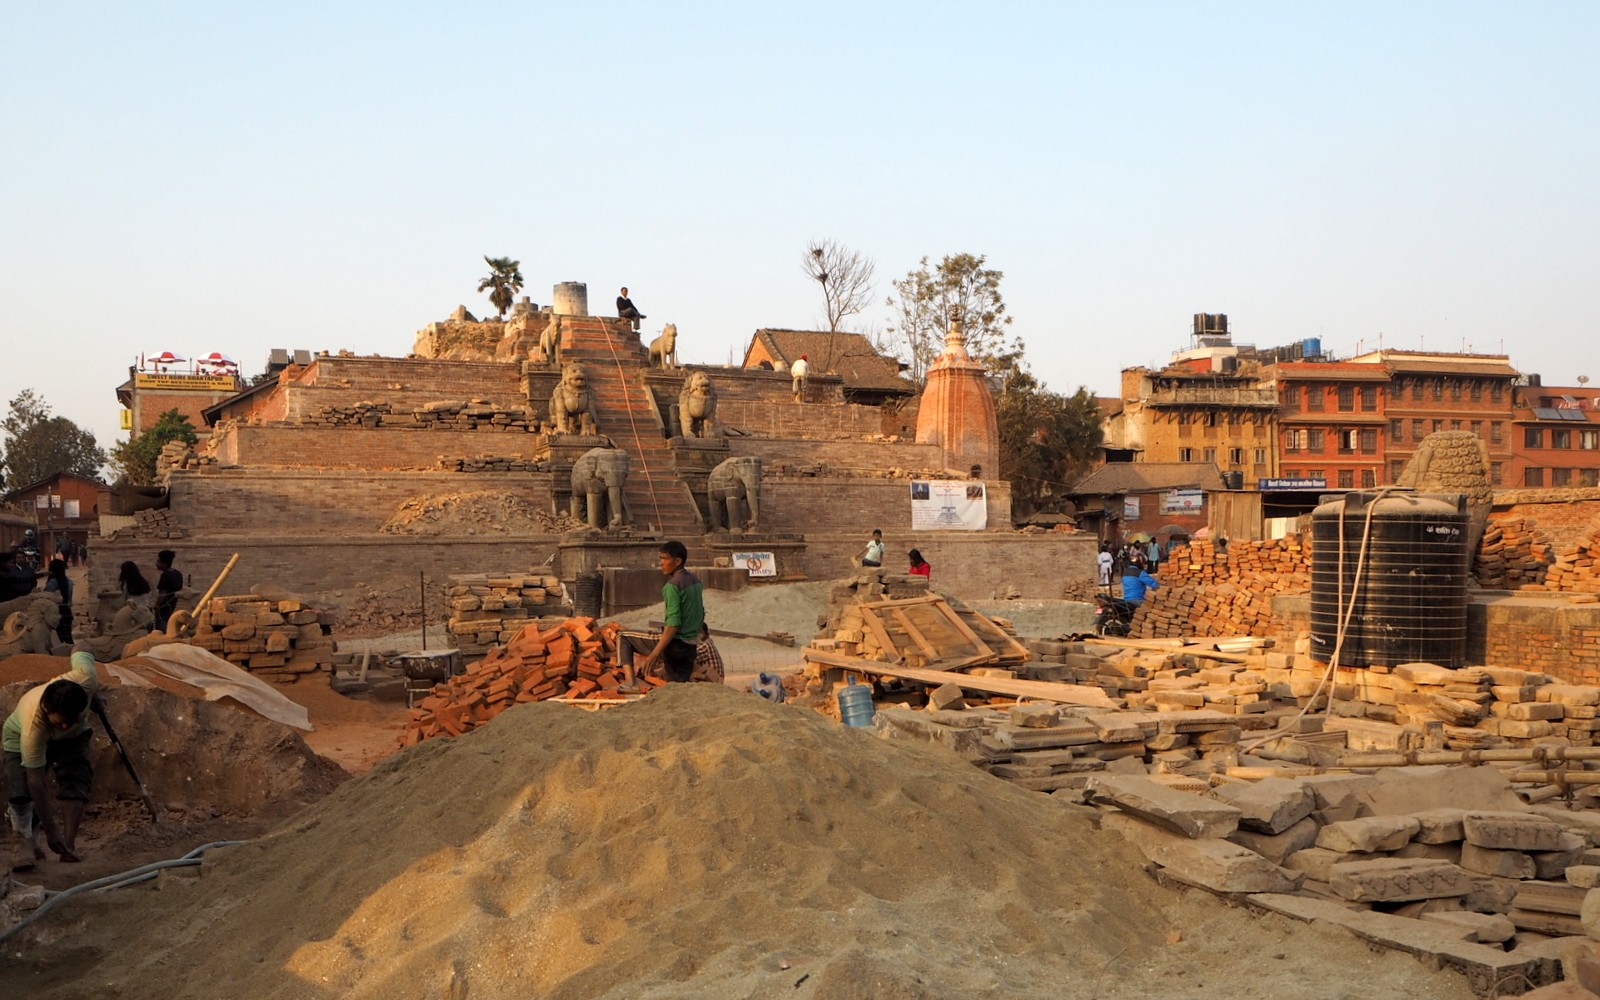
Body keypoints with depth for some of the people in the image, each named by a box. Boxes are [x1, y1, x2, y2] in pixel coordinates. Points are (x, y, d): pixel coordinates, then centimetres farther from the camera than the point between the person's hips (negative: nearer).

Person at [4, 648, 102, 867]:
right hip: (20, 736, -3)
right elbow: (35, 782, -40)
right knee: (22, 792, -21)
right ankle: (31, 847, -14)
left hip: (73, 737, 3)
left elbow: (80, 651, -18)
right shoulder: (32, 727, -46)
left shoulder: (85, 679, -43)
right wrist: (50, 831, -39)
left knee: (75, 782, -17)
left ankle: (69, 844, -19)